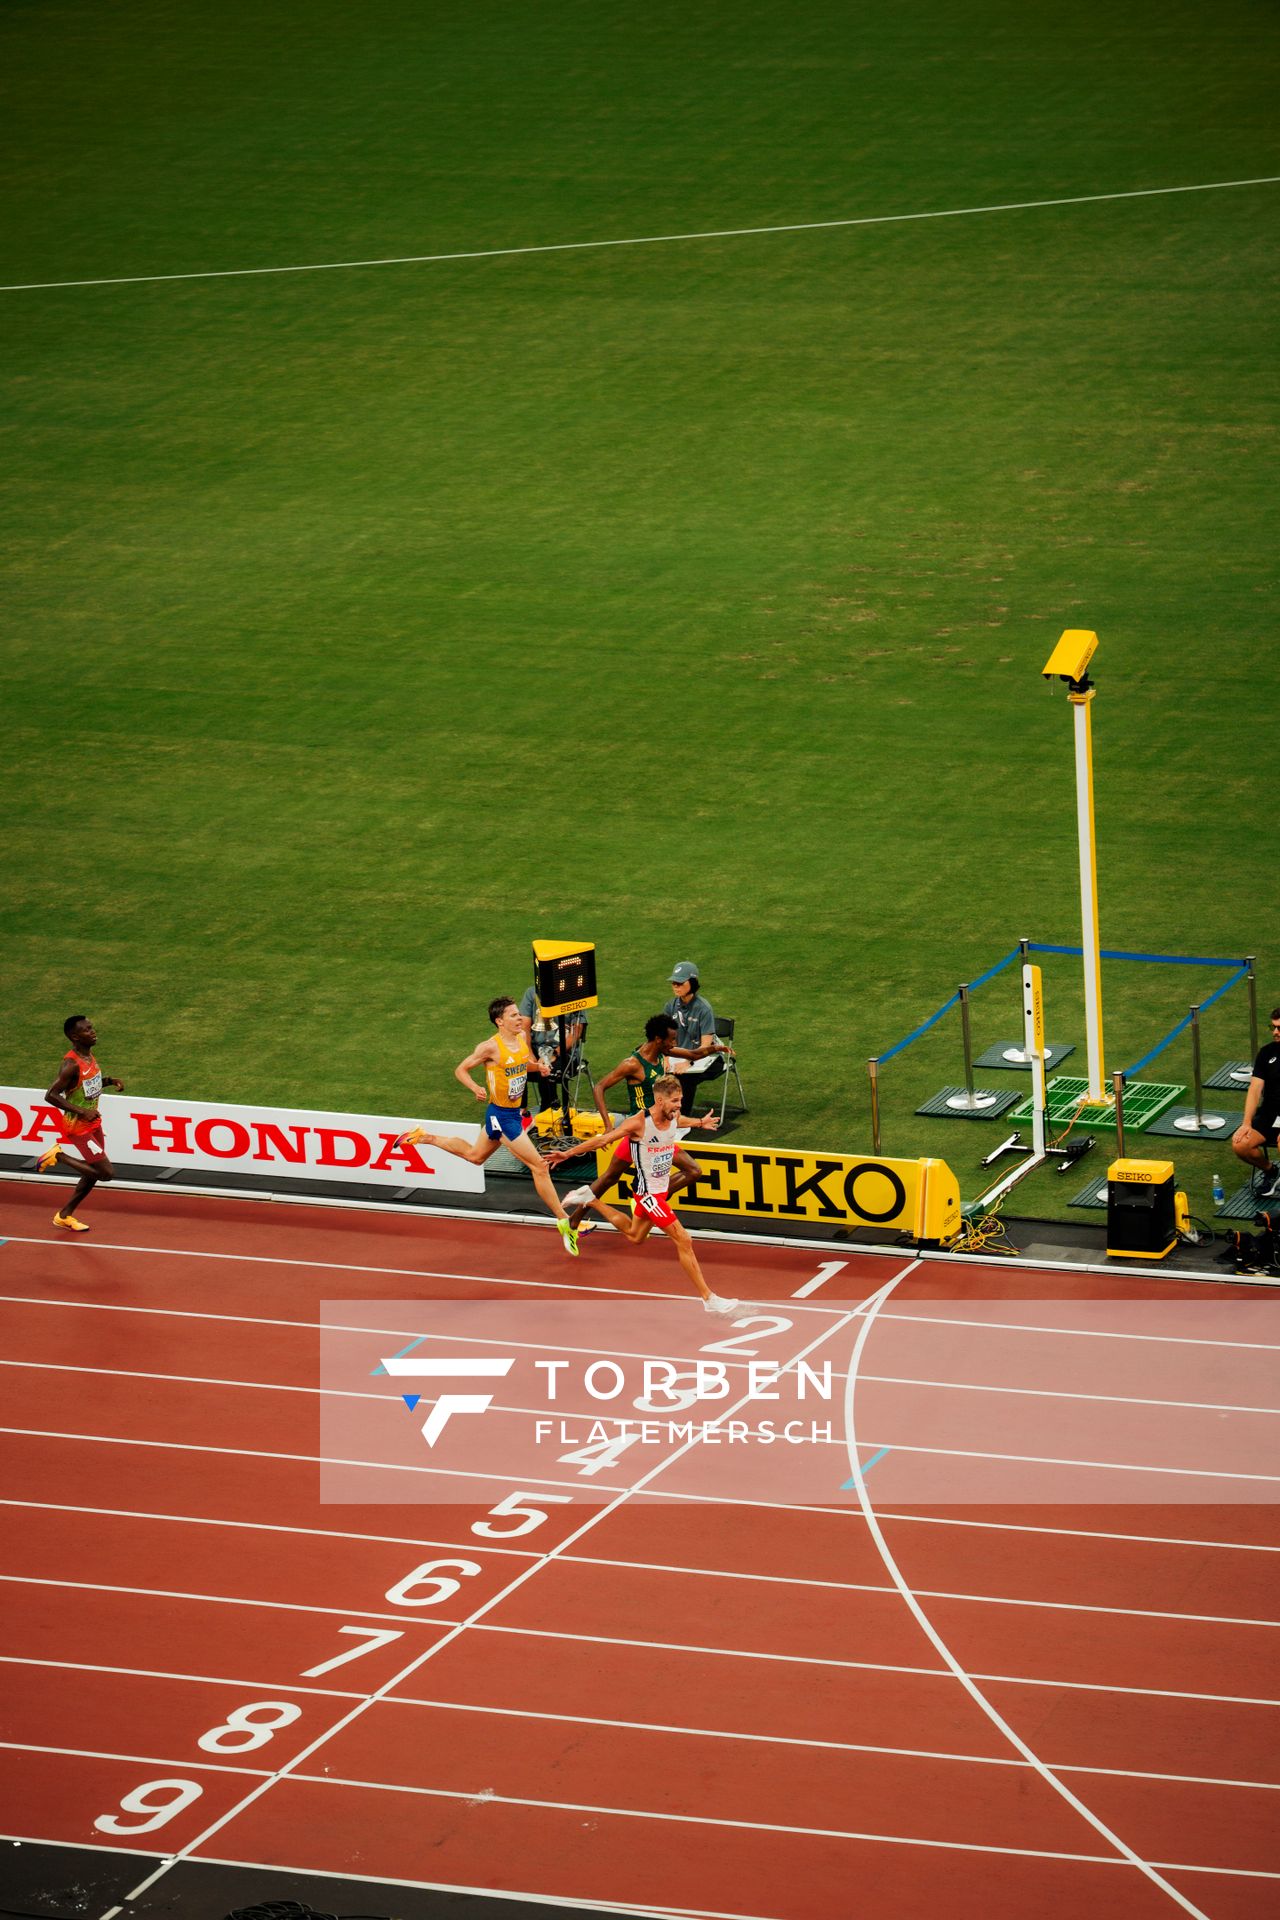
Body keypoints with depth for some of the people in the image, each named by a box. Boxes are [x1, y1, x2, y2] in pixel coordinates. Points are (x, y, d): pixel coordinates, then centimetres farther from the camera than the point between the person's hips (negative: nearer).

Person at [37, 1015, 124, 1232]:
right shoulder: (71, 1064, -26)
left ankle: (64, 1216, 31)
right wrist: (80, 1111, -29)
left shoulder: (88, 1054, 2)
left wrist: (110, 1082, 4)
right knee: (107, 1172, -9)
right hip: (78, 1127, -9)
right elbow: (51, 1095, -27)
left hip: (93, 1123, 9)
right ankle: (58, 1157, 4)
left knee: (92, 1173, 16)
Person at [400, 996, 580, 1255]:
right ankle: (563, 1222, -1)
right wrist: (476, 1088, -30)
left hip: (513, 1112, 9)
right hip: (500, 1115, -9)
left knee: (475, 1155, 31)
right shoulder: (490, 1047, -21)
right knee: (539, 1167, -8)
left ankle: (425, 1137, 43)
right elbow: (460, 1070, -11)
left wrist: (538, 1066, -4)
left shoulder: (522, 1037, 0)